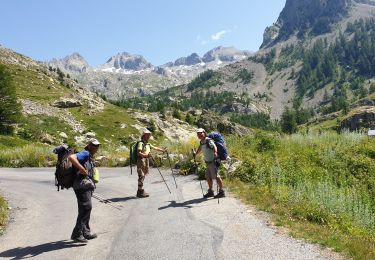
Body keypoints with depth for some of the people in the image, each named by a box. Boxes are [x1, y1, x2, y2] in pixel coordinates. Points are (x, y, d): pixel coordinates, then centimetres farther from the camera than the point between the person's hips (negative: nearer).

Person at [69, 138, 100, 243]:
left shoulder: (90, 157, 21)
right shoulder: (85, 153, -10)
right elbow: (71, 157, -28)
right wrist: (82, 169, -26)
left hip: (86, 185, 11)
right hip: (82, 184, -11)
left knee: (85, 208, 15)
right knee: (86, 207, -16)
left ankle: (85, 232, 24)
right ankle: (77, 234, -13)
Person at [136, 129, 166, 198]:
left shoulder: (148, 144, 18)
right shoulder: (141, 143, -10)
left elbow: (155, 148, 26)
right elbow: (138, 153, -20)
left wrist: (163, 150, 24)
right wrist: (146, 155, -33)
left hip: (146, 162, 9)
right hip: (141, 161, -9)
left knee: (143, 176, 11)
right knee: (141, 176, -9)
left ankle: (140, 192, 18)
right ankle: (141, 192, -6)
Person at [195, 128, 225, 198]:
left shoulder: (209, 141, -16)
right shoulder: (201, 142, 10)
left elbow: (214, 147, -33)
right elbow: (200, 148, 32)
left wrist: (215, 152, -54)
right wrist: (195, 154, 47)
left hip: (213, 161, -9)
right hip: (208, 162, 9)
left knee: (216, 176, -5)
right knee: (208, 177, 13)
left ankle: (221, 192, 6)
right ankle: (210, 192, 26)